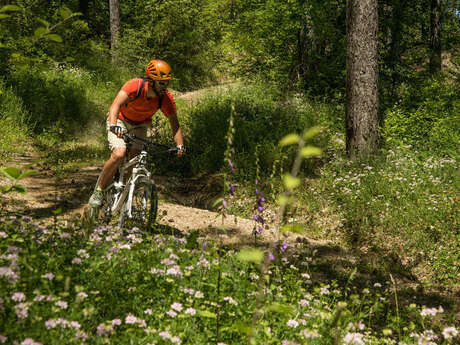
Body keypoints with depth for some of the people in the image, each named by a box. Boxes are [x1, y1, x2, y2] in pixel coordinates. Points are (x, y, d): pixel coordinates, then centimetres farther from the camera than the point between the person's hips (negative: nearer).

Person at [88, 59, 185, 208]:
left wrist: (180, 145, -38)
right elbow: (116, 104, -42)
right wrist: (113, 125, -60)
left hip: (139, 126, 3)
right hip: (120, 120, -3)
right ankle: (99, 191, -6)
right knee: (119, 154, -25)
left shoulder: (166, 98, -22)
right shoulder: (134, 85, -32)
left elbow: (174, 122, -22)